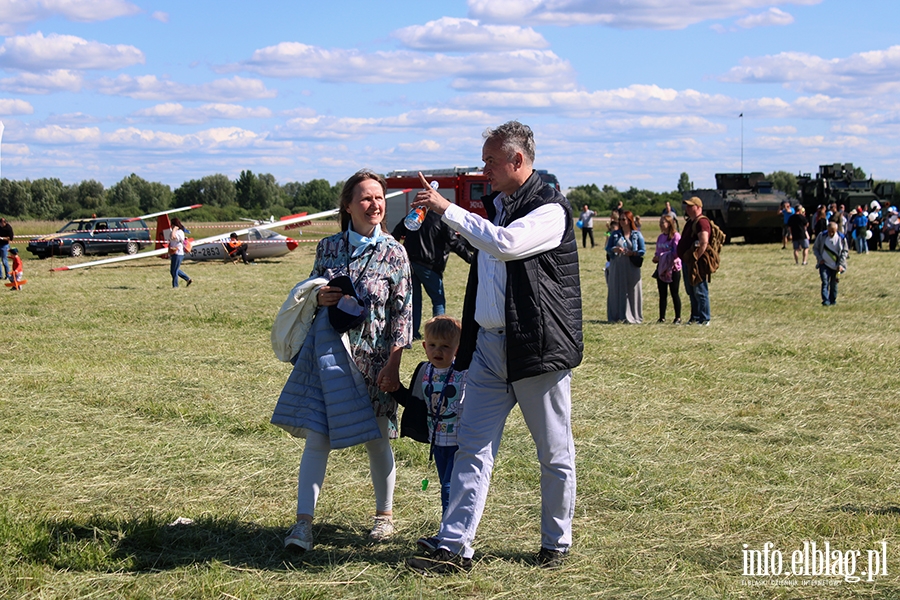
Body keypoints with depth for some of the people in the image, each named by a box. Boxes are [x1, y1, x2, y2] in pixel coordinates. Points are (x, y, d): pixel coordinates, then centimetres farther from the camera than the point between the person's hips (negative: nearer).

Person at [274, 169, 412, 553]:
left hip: (373, 359, -2)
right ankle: (304, 521, -2)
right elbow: (310, 291, 17)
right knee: (316, 438, -5)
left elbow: (402, 312, -3)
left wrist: (393, 365, -9)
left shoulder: (394, 254, -3)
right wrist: (318, 298, -8)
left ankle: (385, 514, 28)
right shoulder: (328, 248, 5)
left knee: (376, 441, 9)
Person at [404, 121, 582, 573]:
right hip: (488, 346, 7)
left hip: (538, 348, -7)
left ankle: (556, 544, 21)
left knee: (555, 455, 6)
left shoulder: (550, 209, -11)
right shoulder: (493, 205, 13)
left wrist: (446, 209, -21)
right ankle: (454, 547, 2)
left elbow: (505, 244, -27)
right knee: (473, 449, 2)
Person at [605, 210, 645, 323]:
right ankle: (616, 317, 5)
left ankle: (633, 316, 4)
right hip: (617, 266, 2)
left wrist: (633, 253, -15)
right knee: (616, 291, 0)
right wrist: (614, 249, -12)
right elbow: (607, 248, 9)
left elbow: (643, 250, 2)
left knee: (632, 291, -2)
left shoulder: (637, 234, 4)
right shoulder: (615, 234, 10)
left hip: (632, 267, -2)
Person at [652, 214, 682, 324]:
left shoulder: (676, 236, -10)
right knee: (662, 294, 8)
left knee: (674, 293, 0)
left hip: (673, 268, -7)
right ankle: (662, 317, 12)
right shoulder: (661, 237, 12)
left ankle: (678, 318, 8)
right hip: (661, 268, 7)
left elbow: (676, 252, -18)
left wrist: (661, 256, -19)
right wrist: (656, 257, -3)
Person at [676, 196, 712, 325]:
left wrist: (696, 258, -22)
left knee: (700, 292, -6)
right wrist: (681, 255, 16)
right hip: (687, 262, 11)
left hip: (697, 264, -11)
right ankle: (695, 317, 21)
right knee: (691, 292, 14)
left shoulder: (702, 222, -14)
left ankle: (704, 319, -1)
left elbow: (704, 243, -23)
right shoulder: (690, 222, 18)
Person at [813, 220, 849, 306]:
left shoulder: (841, 238, -6)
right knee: (825, 282, -14)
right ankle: (825, 300, -20)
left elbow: (845, 251, 2)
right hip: (824, 264, -1)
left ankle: (833, 300, 25)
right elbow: (815, 248, 7)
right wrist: (819, 259, -7)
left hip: (836, 266, 1)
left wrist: (841, 264, -6)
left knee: (834, 284, 9)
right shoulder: (822, 237, -5)